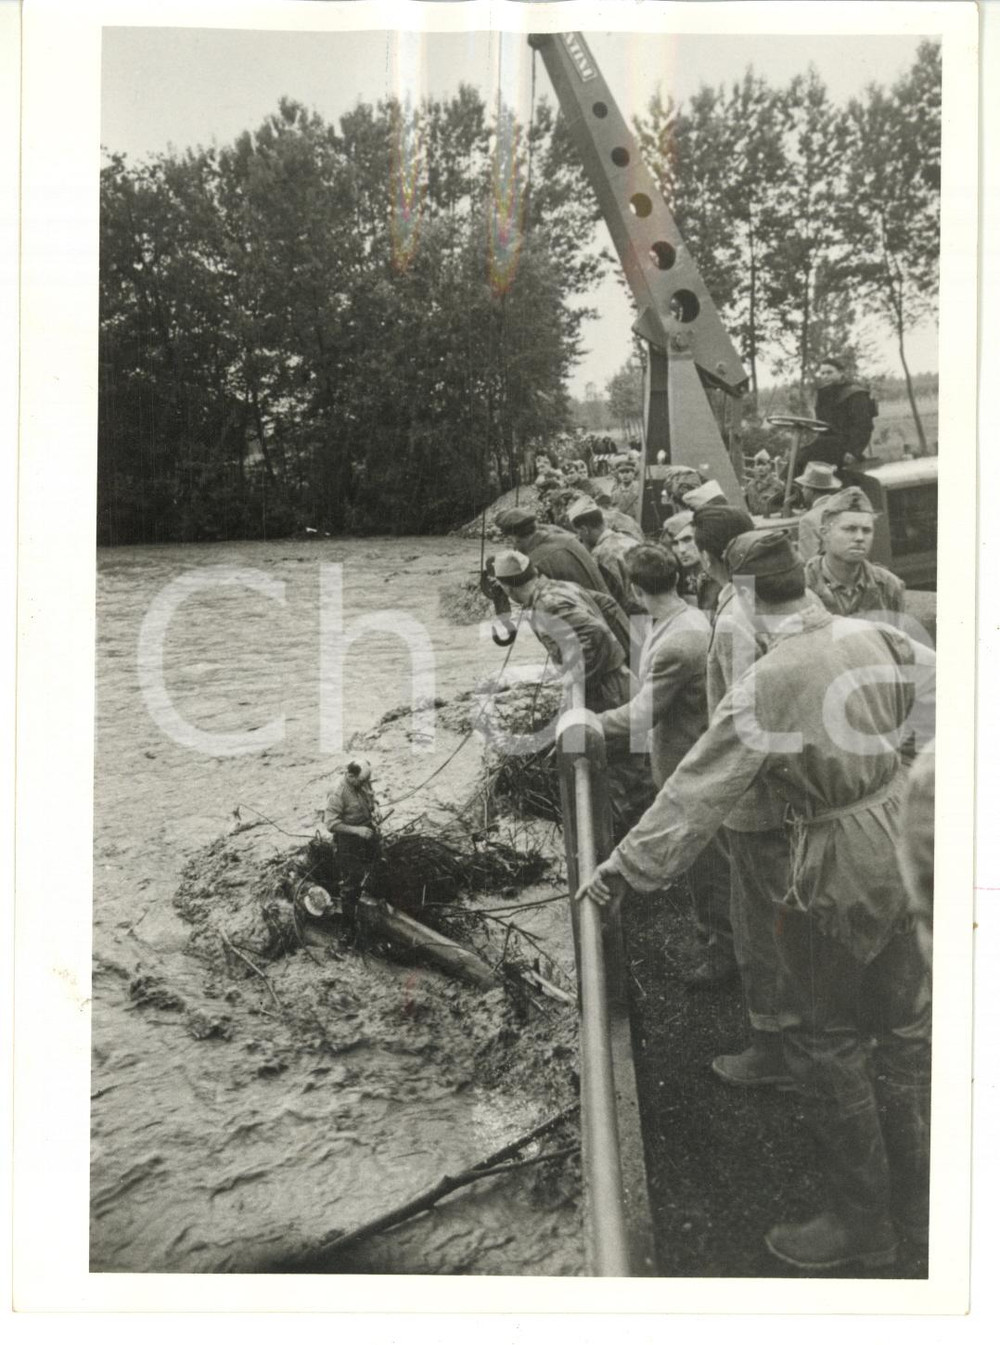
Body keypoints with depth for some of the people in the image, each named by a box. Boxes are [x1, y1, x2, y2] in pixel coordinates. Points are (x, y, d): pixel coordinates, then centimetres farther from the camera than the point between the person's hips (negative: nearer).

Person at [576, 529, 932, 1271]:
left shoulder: (765, 685, -24)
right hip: (906, 839, 8)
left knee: (825, 1040, 10)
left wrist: (626, 868, -16)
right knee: (906, 1020, 21)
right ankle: (913, 1194, 39)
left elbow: (698, 792, -23)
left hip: (841, 872, -8)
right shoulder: (876, 637, -5)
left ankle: (863, 1222, 25)